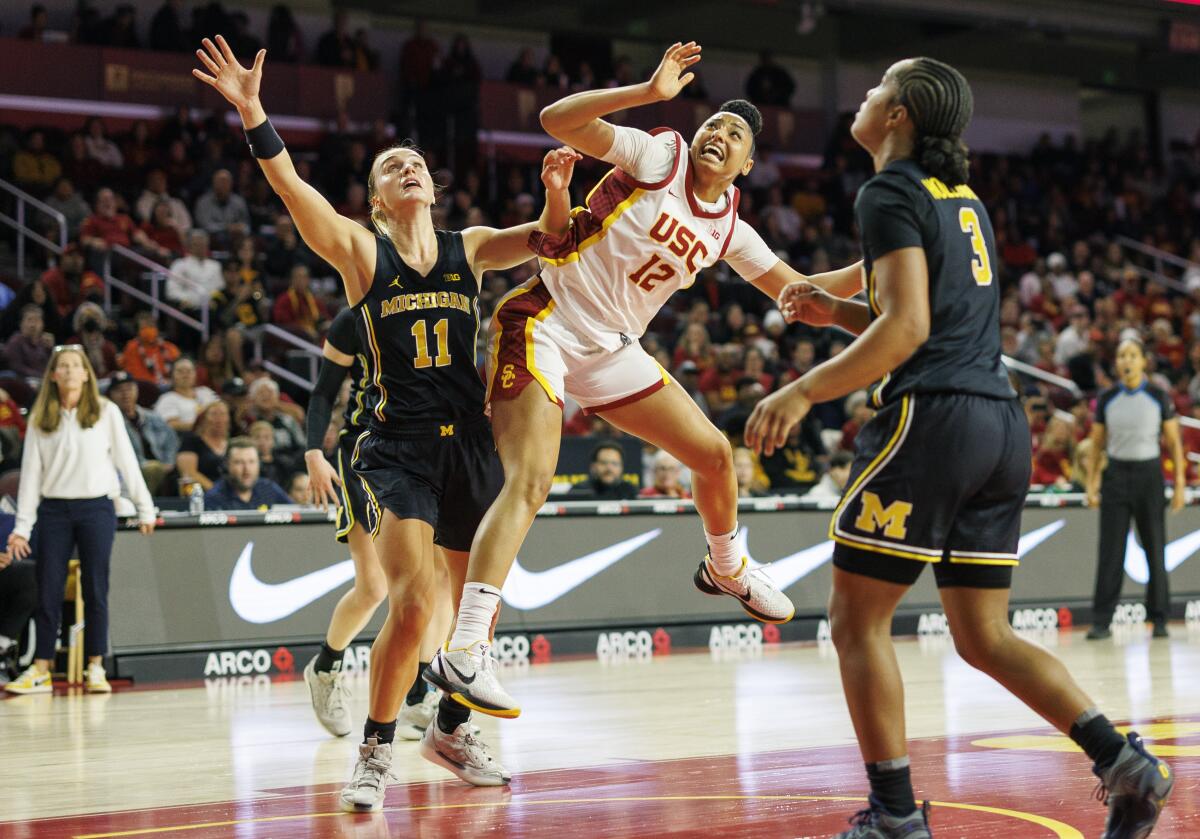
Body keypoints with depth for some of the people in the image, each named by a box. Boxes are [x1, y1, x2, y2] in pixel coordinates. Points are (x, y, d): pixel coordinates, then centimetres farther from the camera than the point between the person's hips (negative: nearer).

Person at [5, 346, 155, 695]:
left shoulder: (106, 412, 3)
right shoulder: (40, 419, 7)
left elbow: (126, 461, 5)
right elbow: (30, 472, 6)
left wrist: (145, 509, 3)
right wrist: (22, 527, 2)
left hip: (97, 509, -1)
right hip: (54, 510, 1)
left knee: (95, 590, 1)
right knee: (48, 591, 0)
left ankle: (96, 668, 6)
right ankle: (40, 670, 5)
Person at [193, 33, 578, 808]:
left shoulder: (469, 249, 11)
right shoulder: (361, 251, 0)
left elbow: (550, 240, 2)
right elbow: (293, 188, -14)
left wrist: (556, 192, -19)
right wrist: (253, 113, -27)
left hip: (471, 444, 4)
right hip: (399, 446, -4)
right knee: (413, 607, -18)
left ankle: (453, 729, 34)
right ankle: (376, 751, -1)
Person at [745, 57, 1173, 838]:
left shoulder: (891, 193, -6)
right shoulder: (965, 201, 21)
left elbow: (907, 330, -16)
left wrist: (803, 393, -13)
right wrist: (837, 312, 24)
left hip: (932, 420, -8)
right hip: (1003, 425, 9)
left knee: (858, 620, 1)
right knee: (986, 637, 11)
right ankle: (1125, 763, -2)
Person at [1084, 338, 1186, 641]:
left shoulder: (1159, 397, 0)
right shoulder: (1106, 399, 5)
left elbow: (1174, 442, 2)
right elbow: (1096, 444, 9)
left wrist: (1180, 484, -3)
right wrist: (1091, 483, 2)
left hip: (1148, 474, -1)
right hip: (1116, 474, 1)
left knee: (1155, 550, 2)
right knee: (1110, 551, -4)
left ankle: (1159, 619, 11)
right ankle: (1101, 621, -2)